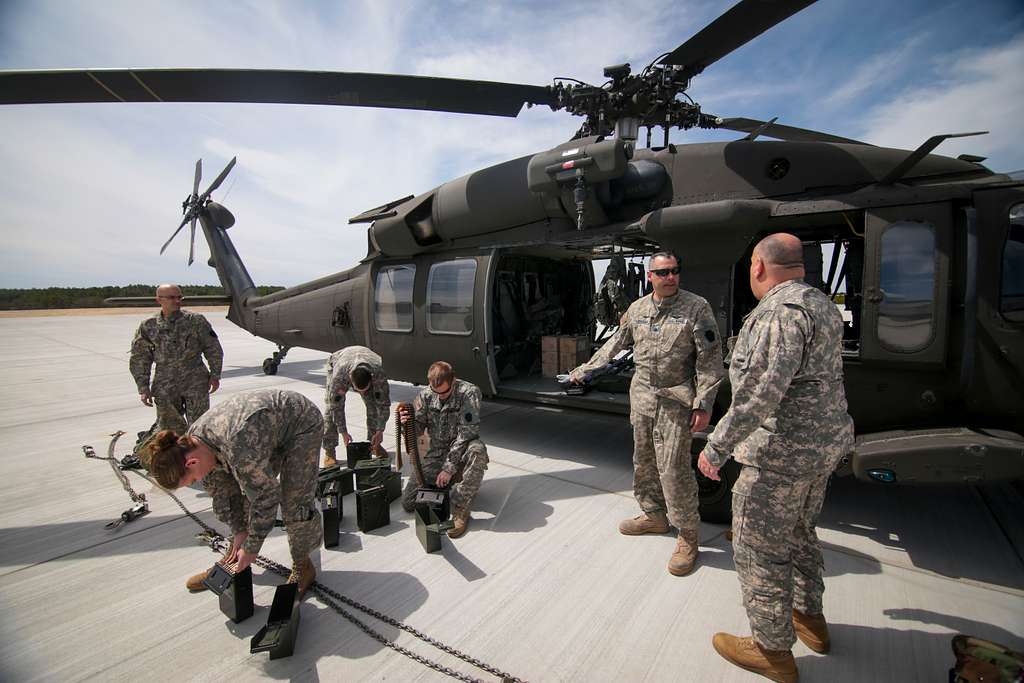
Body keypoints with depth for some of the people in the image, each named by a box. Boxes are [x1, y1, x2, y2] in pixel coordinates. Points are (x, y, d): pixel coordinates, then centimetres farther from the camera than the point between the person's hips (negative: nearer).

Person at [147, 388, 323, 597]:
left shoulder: (238, 445, -39)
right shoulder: (193, 442, -12)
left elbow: (266, 495, -29)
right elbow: (220, 489, 2)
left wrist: (251, 549, -16)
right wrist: (238, 530, 2)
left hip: (302, 422, -8)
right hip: (272, 431, 8)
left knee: (294, 502, -10)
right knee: (244, 494, 6)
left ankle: (302, 567, 12)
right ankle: (232, 562, 26)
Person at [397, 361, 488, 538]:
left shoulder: (469, 392, -17)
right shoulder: (425, 396, -3)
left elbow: (467, 433, -23)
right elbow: (418, 429, 1)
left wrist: (449, 468, -26)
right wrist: (407, 423, -24)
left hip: (462, 451, -4)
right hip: (436, 453, 4)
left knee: (477, 451, -40)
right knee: (408, 502, -5)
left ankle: (461, 510, -24)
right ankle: (450, 483, 21)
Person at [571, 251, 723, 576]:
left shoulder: (696, 307, -8)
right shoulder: (637, 309, 7)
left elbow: (710, 359, -9)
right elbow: (614, 344, 17)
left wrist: (703, 404, -14)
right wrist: (584, 370, 19)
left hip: (675, 400, -5)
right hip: (641, 395, 6)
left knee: (673, 467, -6)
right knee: (643, 461, 15)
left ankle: (687, 535, 12)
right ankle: (654, 515, 35)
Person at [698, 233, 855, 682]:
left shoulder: (780, 312, -22)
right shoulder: (823, 305, 10)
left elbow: (762, 392, -30)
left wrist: (717, 445, -24)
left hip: (782, 452, -10)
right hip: (824, 443, 10)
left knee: (760, 549, 6)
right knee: (799, 533, 26)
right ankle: (810, 618, 45)